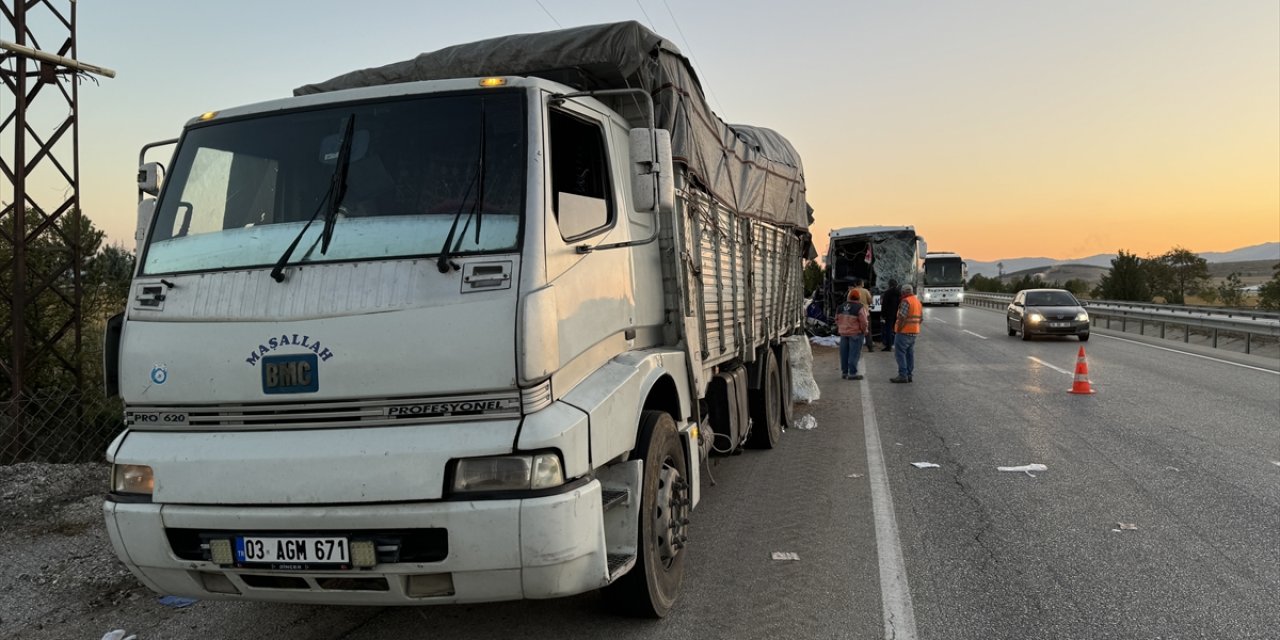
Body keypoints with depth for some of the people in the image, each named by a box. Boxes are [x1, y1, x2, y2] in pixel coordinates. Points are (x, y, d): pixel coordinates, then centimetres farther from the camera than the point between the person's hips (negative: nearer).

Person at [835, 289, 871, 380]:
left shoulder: (841, 306, 6)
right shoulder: (860, 307, -14)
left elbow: (837, 319, 12)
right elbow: (864, 322, -15)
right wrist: (865, 331, 1)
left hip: (843, 333, 6)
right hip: (856, 333, -6)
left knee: (844, 353, 11)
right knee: (854, 353, -3)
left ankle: (844, 372, 17)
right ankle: (852, 373, -4)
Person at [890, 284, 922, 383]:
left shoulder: (906, 301, -16)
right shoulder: (918, 302, 14)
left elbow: (902, 317, -22)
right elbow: (921, 318, 17)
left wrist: (898, 329, -14)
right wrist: (915, 326, 18)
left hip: (904, 332, -9)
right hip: (914, 332, 9)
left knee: (900, 353, -6)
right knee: (910, 354, 12)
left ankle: (903, 375, -10)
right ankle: (909, 375, 14)